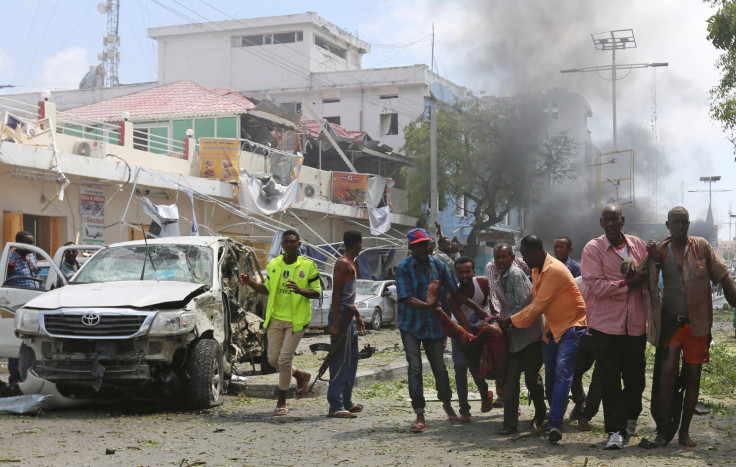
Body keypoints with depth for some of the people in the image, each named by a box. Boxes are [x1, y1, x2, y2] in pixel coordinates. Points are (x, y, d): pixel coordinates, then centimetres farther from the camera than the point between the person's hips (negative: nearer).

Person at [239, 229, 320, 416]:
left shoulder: (308, 266, -6)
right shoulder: (273, 265, 8)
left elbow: (317, 292, -5)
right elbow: (267, 289, 16)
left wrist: (300, 290, -24)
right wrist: (250, 283, -1)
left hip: (296, 321, -5)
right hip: (275, 318, 5)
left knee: (284, 360, -8)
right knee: (273, 359, 5)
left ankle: (282, 402, 5)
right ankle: (300, 375, 34)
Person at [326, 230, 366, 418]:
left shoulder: (351, 264, 18)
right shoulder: (343, 263, -13)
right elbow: (336, 293, -19)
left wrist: (357, 316, 29)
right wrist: (335, 323, -23)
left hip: (349, 316, 10)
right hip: (340, 316, -10)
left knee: (351, 360, 14)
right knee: (341, 361, -9)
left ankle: (346, 401, 22)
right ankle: (335, 406, -8)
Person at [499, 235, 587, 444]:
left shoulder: (555, 270, -22)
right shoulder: (536, 270, 9)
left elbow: (538, 306, -21)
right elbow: (534, 302, 16)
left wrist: (512, 321, -12)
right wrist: (513, 320, 3)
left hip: (571, 326, -10)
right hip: (552, 328, 10)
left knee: (562, 373, -19)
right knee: (550, 375, 11)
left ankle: (555, 424, -28)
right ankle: (555, 417, 23)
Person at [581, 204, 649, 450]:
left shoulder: (638, 245, 10)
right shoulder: (593, 249, -2)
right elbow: (595, 285, -12)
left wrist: (642, 277, -5)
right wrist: (628, 283, -14)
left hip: (636, 323, 3)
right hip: (606, 324, -3)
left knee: (635, 376, 11)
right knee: (609, 380, -3)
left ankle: (631, 418, 35)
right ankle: (615, 430, 1)